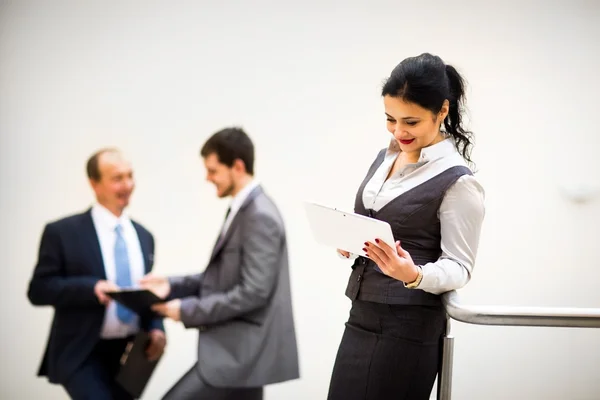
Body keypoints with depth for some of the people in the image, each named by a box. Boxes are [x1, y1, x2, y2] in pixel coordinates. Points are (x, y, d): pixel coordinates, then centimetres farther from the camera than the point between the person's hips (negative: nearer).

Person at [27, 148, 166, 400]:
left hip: (130, 355, 6)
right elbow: (38, 290, -10)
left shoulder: (143, 236, 12)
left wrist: (155, 328, -2)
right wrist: (91, 288, -24)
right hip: (83, 355, -6)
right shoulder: (62, 232, -5)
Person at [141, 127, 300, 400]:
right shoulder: (243, 210, 14)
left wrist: (188, 310, -18)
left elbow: (253, 292, -22)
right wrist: (172, 286, 7)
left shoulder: (260, 216, -17)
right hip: (240, 349, 10)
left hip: (241, 353, -10)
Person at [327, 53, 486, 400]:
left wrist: (413, 275, -30)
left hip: (408, 328, -7)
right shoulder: (387, 156, 10)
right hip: (362, 316, 7)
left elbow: (459, 267, -12)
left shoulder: (458, 181, -13)